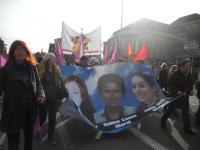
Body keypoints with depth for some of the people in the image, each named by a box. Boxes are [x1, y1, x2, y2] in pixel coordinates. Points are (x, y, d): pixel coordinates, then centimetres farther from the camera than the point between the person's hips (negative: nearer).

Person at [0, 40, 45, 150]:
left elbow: (38, 84, 6)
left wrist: (41, 95, -13)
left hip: (30, 109, 3)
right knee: (13, 138, 6)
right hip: (13, 109, -3)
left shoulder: (32, 67, 4)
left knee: (29, 134, 23)